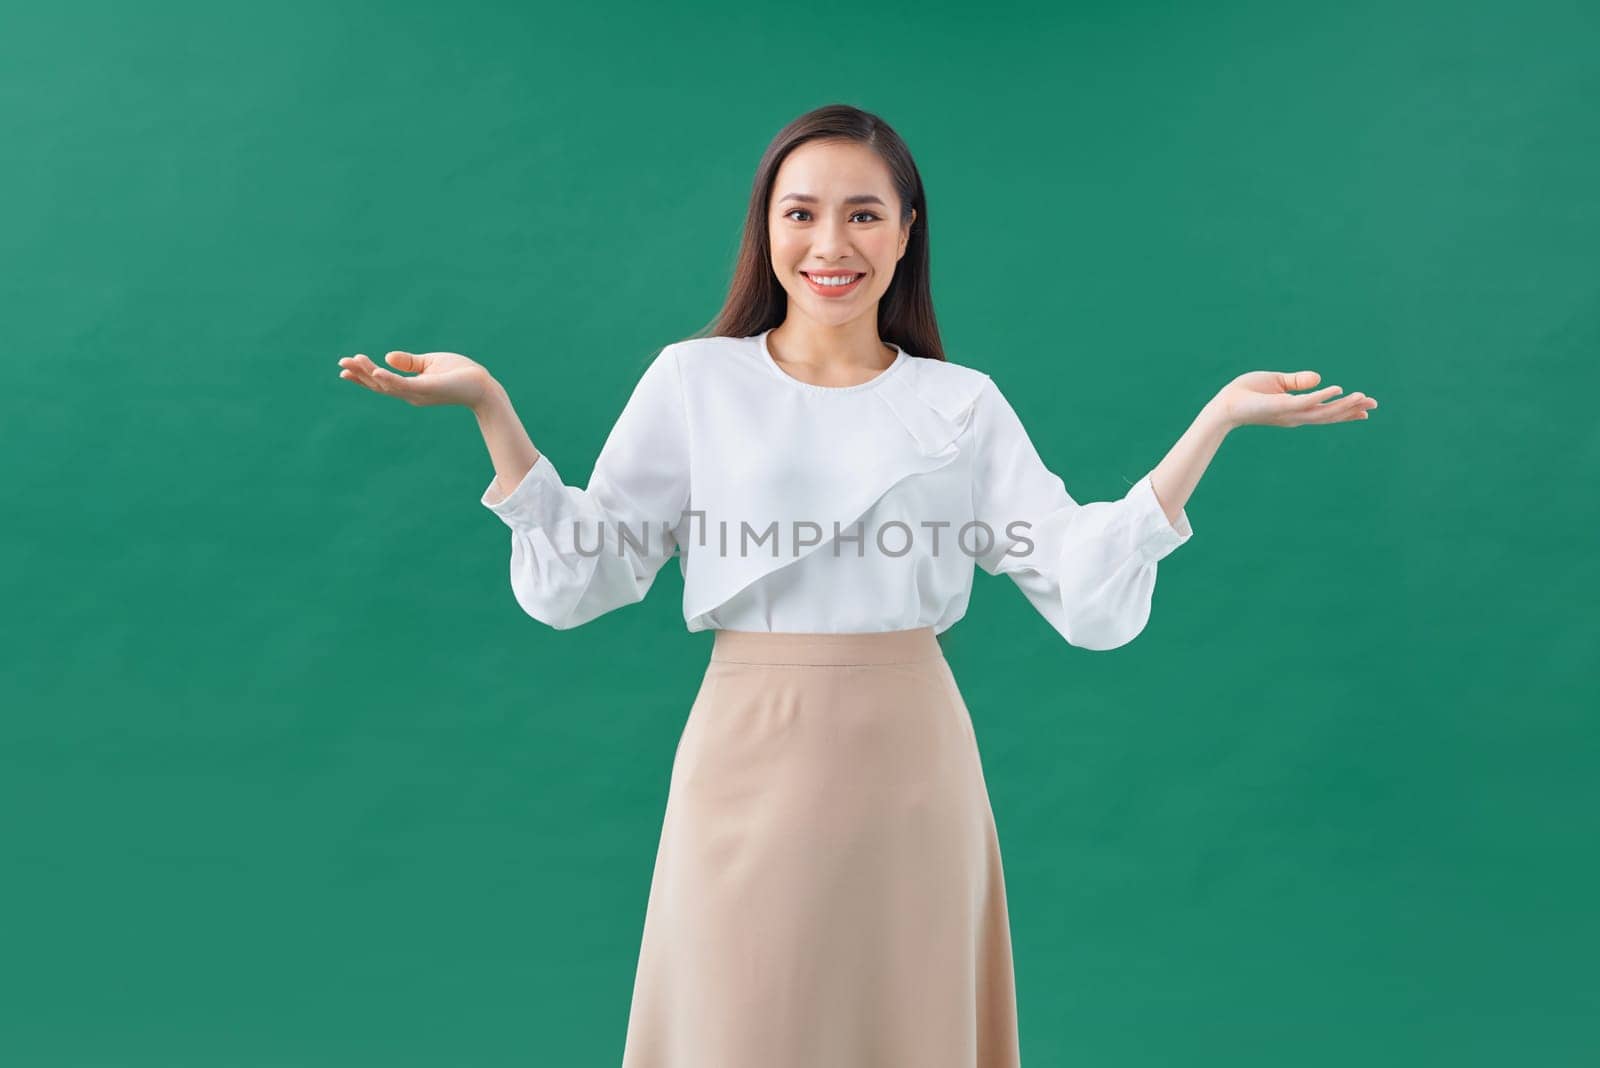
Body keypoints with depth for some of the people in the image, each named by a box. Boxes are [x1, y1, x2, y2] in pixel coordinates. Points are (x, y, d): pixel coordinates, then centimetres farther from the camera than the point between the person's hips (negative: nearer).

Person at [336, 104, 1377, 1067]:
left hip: (911, 766, 1)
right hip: (751, 764, -1)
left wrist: (1216, 418, -9)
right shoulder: (694, 381, 2)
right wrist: (491, 407, -11)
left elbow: (1092, 598, -5)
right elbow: (573, 583, -4)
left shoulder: (964, 403, 4)